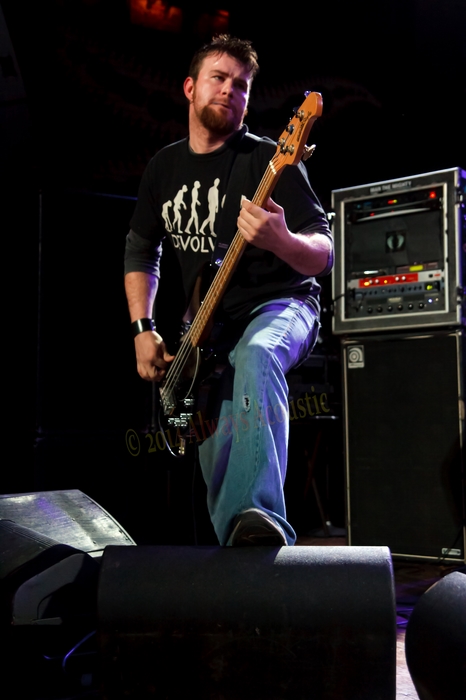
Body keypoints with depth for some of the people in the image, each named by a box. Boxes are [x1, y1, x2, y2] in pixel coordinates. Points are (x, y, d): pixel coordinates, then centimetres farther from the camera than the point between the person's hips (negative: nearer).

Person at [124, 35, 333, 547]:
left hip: (279, 304, -5)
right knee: (218, 473, 2)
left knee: (256, 356, -41)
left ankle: (261, 519, -51)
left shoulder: (269, 160, -11)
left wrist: (281, 240, -41)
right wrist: (142, 331, 4)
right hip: (208, 326, 6)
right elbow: (140, 251, 17)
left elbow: (323, 255, -18)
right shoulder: (164, 167, 6)